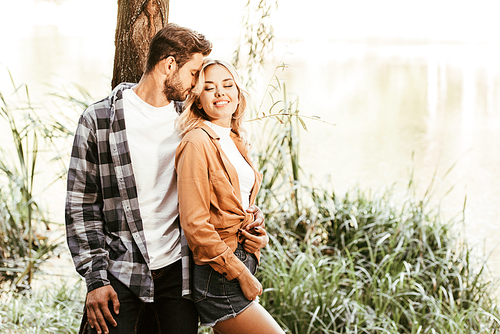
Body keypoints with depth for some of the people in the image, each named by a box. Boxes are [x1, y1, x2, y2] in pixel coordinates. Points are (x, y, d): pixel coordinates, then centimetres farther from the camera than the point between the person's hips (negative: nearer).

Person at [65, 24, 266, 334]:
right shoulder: (99, 119, -4)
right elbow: (81, 205, -4)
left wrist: (247, 211, 2)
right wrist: (95, 278, -10)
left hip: (179, 268, 4)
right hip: (120, 271, -3)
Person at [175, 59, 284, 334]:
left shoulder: (236, 142, 14)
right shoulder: (197, 143, -13)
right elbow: (194, 224, -18)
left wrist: (259, 236, 6)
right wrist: (241, 274, -15)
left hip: (243, 259, 9)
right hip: (218, 277, -9)